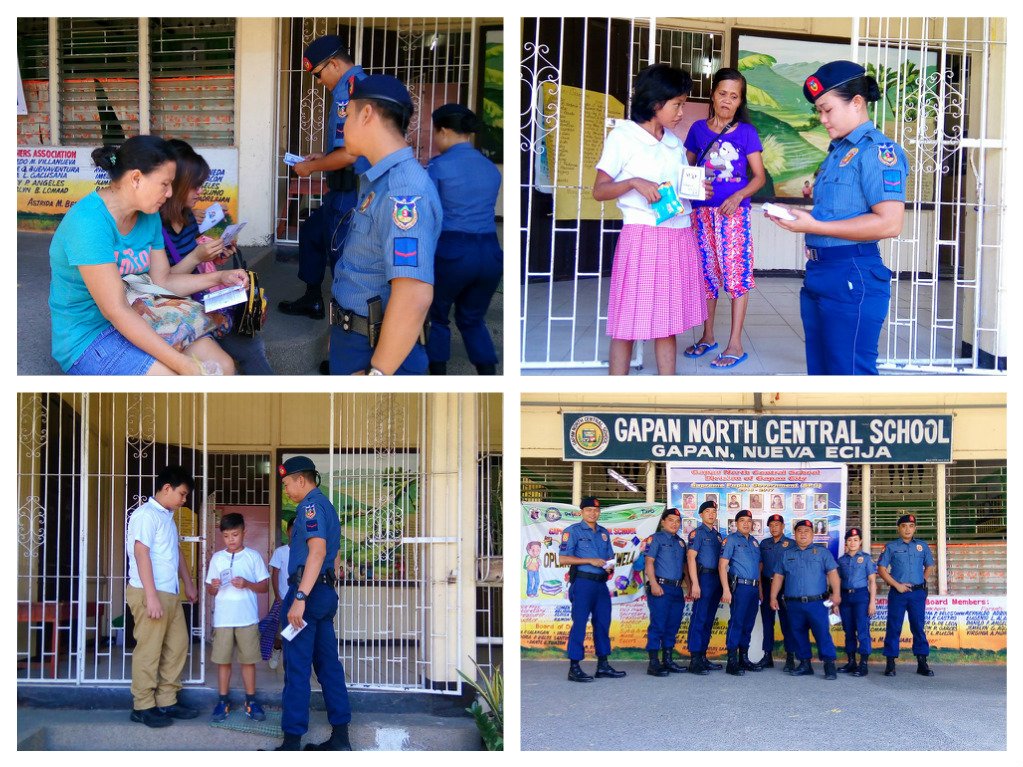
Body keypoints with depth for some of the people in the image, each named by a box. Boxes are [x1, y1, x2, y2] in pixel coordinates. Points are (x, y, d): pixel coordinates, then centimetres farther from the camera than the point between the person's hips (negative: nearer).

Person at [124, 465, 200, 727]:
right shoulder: (146, 515, -12)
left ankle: (167, 702, 18)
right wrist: (152, 596, -23)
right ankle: (143, 706, 2)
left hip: (170, 594, 10)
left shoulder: (167, 516, 17)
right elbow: (141, 554, -19)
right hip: (149, 593, -10)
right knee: (149, 651, -5)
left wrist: (189, 584, 32)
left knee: (177, 646, 11)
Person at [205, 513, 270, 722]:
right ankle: (223, 700, 12)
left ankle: (251, 700, 12)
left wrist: (247, 584, -14)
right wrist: (213, 587, -11)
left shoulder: (253, 556, 3)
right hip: (223, 618, 2)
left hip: (247, 618, -2)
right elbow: (210, 590, 12)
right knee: (223, 660, 3)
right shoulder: (217, 558, 8)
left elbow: (264, 586, 2)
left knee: (248, 659, 3)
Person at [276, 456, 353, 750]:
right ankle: (340, 737, 13)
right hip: (326, 593, 10)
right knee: (328, 664, 10)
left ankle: (291, 743, -6)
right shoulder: (327, 506, 19)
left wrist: (300, 597, -28)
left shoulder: (310, 505, -11)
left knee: (296, 668, -7)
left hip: (307, 592, -10)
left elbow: (317, 550, -24)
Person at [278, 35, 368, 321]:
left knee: (340, 254, 0)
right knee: (311, 232, 26)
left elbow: (349, 155, -25)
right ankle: (312, 300, 37)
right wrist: (324, 157, 18)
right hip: (345, 189, 11)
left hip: (350, 192, -11)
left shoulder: (348, 90, -21)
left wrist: (311, 167, -10)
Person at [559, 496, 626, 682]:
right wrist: (590, 561, -14)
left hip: (601, 583, 7)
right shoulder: (573, 531, -2)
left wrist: (610, 567, 1)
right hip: (582, 582, -7)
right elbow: (562, 559, -10)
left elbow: (609, 557, 25)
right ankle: (574, 668, -4)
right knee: (579, 623, -7)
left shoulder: (604, 533, 18)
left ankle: (603, 666, 16)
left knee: (603, 623, 8)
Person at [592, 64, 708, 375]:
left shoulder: (674, 142, 16)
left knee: (668, 321, 8)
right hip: (642, 237, -6)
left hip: (680, 236, 6)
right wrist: (633, 182, -22)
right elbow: (599, 191, -6)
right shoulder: (623, 137, -3)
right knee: (627, 325, -4)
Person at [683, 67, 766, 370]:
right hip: (702, 211, 3)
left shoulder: (746, 132, -1)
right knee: (706, 273, 10)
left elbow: (760, 177, -1)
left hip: (734, 211, -3)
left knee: (736, 274, -4)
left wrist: (738, 196, -17)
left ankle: (735, 345, -1)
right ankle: (707, 336, 23)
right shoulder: (698, 129, 7)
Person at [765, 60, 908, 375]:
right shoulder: (838, 151, 17)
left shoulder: (878, 150, -12)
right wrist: (799, 217, 6)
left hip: (851, 278, -10)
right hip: (818, 275, 10)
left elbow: (889, 223, -22)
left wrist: (814, 226, -19)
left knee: (848, 372, -4)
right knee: (819, 371, 16)